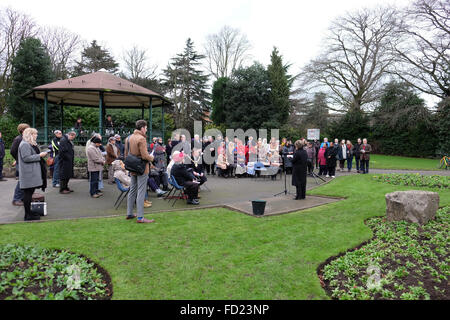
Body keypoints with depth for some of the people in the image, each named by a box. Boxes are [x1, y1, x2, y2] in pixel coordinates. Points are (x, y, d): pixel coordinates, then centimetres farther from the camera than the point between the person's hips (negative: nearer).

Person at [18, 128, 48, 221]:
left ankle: (29, 213, 19)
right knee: (28, 193, -6)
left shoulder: (31, 144, 20)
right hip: (28, 174, -11)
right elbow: (26, 158, -20)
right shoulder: (25, 144, -13)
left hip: (32, 172, 11)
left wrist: (41, 154, 13)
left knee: (30, 192, 12)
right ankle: (28, 215, -1)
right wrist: (39, 155, -16)